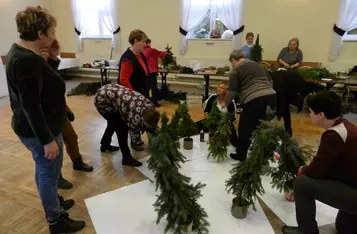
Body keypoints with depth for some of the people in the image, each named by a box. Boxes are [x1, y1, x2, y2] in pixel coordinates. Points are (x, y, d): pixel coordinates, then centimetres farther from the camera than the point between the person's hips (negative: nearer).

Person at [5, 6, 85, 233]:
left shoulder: (22, 52, 5)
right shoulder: (27, 60, -26)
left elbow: (44, 83, 13)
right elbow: (30, 106, -28)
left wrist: (53, 58, 1)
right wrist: (47, 140, -25)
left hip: (38, 128, 10)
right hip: (39, 130, -10)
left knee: (44, 170, 24)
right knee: (49, 173, 6)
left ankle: (52, 201, 46)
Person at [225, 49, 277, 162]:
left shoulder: (236, 70, 4)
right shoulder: (257, 64, 25)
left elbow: (232, 91, 0)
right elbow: (270, 81, 27)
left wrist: (226, 104, 13)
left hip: (254, 100, -7)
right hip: (271, 96, 7)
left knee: (245, 128, 9)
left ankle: (241, 155, 20)